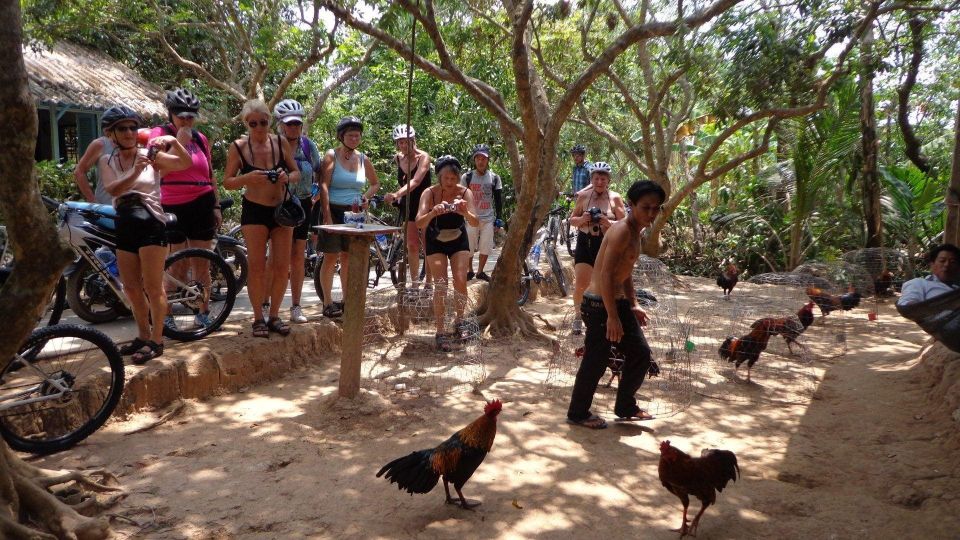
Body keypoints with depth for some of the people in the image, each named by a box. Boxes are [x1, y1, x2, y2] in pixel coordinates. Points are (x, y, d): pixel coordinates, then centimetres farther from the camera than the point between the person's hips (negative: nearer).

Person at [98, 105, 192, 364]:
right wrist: (135, 173, -27)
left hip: (151, 225, -5)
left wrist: (174, 141, -31)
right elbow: (112, 189, -11)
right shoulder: (107, 161, 8)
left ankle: (156, 341, 3)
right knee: (131, 287, 11)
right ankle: (143, 336, 25)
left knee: (152, 287, -5)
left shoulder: (150, 155, -2)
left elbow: (186, 163, -14)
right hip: (124, 227, 5)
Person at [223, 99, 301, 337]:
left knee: (282, 267, 3)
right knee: (257, 266, -5)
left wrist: (288, 177, -16)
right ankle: (258, 319, 8)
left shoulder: (281, 143, 0)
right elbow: (227, 182, -3)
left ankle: (274, 316, 17)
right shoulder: (238, 147, -5)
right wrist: (248, 177, -22)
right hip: (254, 211, -2)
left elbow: (297, 173, 7)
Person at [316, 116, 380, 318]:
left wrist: (366, 196, 2)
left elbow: (376, 183, 23)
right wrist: (327, 216, -19)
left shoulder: (363, 159, 9)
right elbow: (324, 186, -12)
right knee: (331, 256, -2)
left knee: (348, 257, 10)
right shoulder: (331, 155, -5)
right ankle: (328, 303, 4)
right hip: (334, 211, -4)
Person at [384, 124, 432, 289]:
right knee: (412, 245, 4)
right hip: (408, 205, 5)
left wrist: (397, 194, -46)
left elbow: (415, 180, -33)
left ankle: (429, 284, 9)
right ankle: (415, 284, 11)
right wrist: (397, 196, 1)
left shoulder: (423, 157, -17)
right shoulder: (398, 158, 0)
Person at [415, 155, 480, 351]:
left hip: (458, 241, 1)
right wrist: (432, 213, -52)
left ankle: (459, 321, 16)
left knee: (460, 282, -8)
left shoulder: (465, 193, -19)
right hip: (435, 242, -1)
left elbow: (476, 223, -28)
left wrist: (465, 212, -50)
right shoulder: (430, 193, -21)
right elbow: (419, 223, -32)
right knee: (440, 285, -11)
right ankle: (440, 332, -5)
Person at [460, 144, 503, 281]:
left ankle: (480, 272, 21)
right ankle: (470, 271, 21)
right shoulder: (467, 177, -1)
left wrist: (498, 218, 3)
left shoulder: (494, 177, 3)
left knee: (486, 248, 4)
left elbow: (499, 199, 7)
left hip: (488, 218, 1)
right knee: (468, 247, 1)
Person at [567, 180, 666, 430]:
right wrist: (612, 316, -24)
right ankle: (578, 413, 18)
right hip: (599, 304, -10)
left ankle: (625, 408, 28)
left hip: (618, 301, 10)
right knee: (596, 361, 0)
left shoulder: (636, 232, 12)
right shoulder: (622, 231, -19)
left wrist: (633, 304, 17)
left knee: (641, 354, 13)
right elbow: (605, 275, -24)